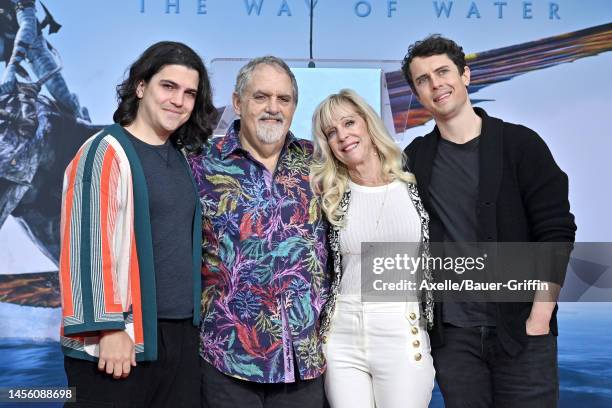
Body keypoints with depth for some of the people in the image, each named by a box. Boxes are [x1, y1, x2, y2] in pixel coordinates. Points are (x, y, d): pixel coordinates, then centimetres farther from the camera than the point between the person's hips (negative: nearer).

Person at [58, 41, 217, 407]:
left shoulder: (182, 160, 13)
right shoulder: (107, 153, -9)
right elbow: (90, 246, -15)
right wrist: (108, 329, -18)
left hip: (182, 335, 7)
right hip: (121, 339, -7)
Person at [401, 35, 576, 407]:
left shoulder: (520, 143, -2)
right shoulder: (415, 158, 5)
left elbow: (556, 233, -5)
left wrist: (538, 320, -11)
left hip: (522, 330, -2)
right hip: (451, 334, 2)